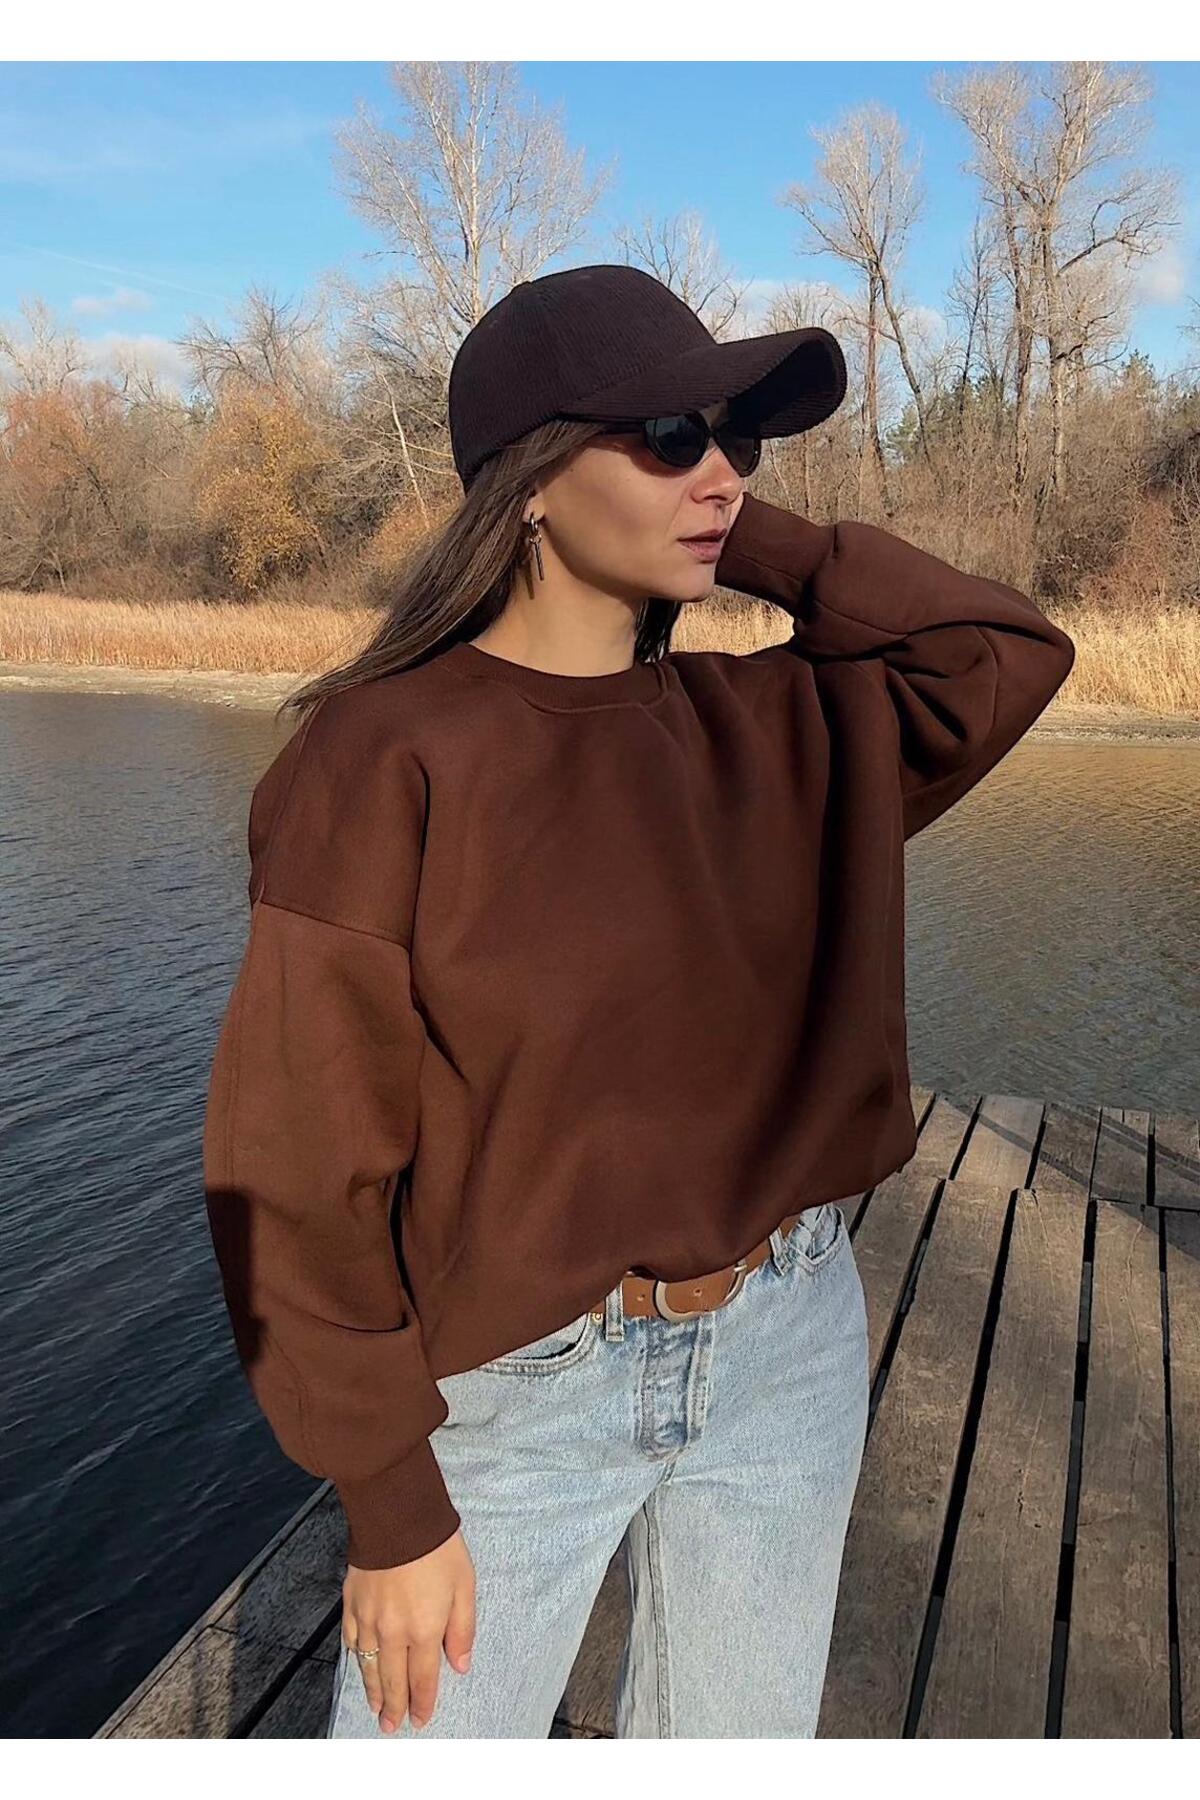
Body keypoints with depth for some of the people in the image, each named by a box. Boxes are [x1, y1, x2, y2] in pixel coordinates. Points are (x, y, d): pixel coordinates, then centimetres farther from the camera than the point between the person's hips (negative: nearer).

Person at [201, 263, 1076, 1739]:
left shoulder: (771, 729, 0)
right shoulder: (383, 758, -17)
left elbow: (1008, 652, 4)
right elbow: (302, 1161, -15)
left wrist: (752, 545, -5)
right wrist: (391, 1505, -11)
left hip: (788, 1353, 5)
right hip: (515, 1391, -4)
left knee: (733, 1743, 23)